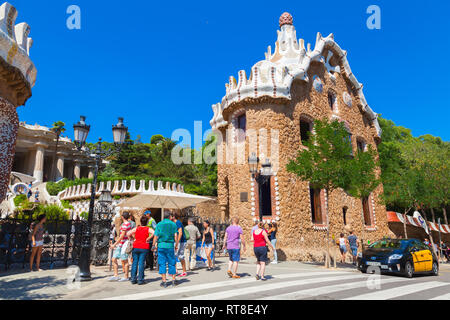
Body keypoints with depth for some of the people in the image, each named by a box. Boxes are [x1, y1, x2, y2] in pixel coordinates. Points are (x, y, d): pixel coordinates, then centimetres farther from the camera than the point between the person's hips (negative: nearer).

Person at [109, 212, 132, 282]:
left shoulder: (125, 224, -16)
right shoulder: (128, 223, 13)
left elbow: (122, 236, -19)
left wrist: (114, 244, -16)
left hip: (124, 243, -10)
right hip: (120, 244, 10)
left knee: (124, 260, -2)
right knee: (114, 259, 8)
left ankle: (126, 277, 7)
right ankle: (116, 276, 13)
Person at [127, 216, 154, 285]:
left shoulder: (136, 228, 6)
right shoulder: (148, 229, -1)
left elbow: (128, 233, -2)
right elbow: (154, 233, -19)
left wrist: (133, 239, 9)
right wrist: (148, 239, -9)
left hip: (136, 247, 2)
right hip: (144, 248, -2)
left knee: (134, 263, 9)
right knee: (141, 263, 0)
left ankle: (133, 279, 11)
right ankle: (140, 280, 1)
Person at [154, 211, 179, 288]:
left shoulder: (159, 224, 2)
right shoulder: (173, 224, 2)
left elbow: (155, 236, -1)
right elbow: (176, 236, -2)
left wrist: (154, 245, 11)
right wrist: (176, 244, 10)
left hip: (161, 245, 0)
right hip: (170, 245, 0)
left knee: (162, 263, 5)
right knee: (171, 263, 10)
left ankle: (164, 281, 6)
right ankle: (173, 280, 15)